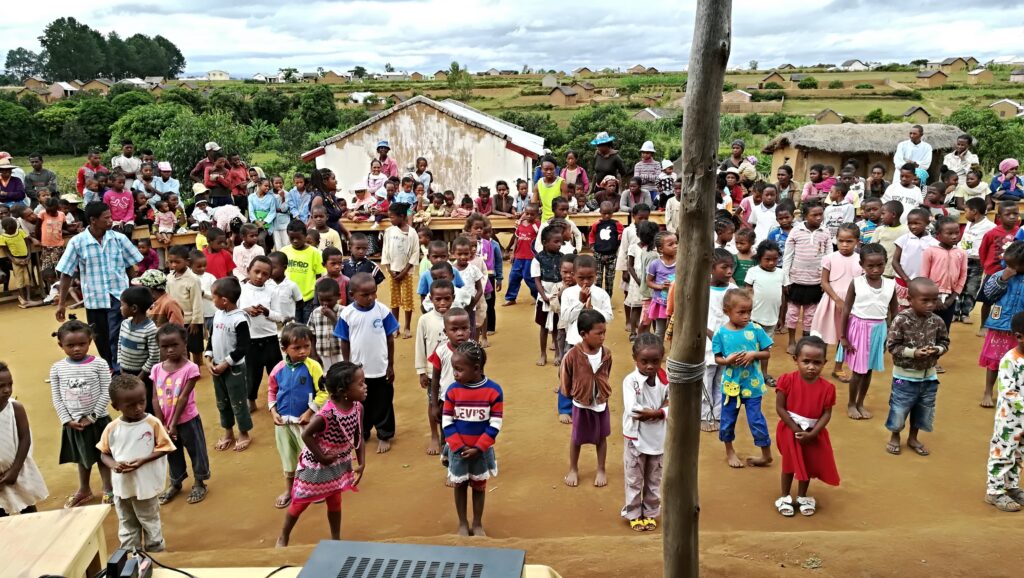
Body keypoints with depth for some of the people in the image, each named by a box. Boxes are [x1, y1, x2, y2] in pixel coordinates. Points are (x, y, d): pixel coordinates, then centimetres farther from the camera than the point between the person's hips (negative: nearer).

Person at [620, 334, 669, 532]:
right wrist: (661, 410, -21)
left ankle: (650, 513, 33)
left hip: (658, 438, 3)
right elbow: (632, 411, -29)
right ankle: (633, 514, 27)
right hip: (635, 438, -3)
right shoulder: (630, 381, -18)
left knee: (654, 480, 17)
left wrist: (652, 413, -23)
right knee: (634, 480, 11)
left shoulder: (665, 380, -7)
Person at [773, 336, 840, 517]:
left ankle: (802, 497, 37)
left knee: (809, 465, 17)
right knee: (789, 464, 12)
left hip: (813, 433, 2)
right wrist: (796, 429, -19)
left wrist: (812, 434, -21)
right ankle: (785, 497, 29)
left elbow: (827, 414, -10)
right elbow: (780, 408, -16)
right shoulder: (787, 380, -18)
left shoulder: (827, 387, -13)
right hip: (790, 430, -2)